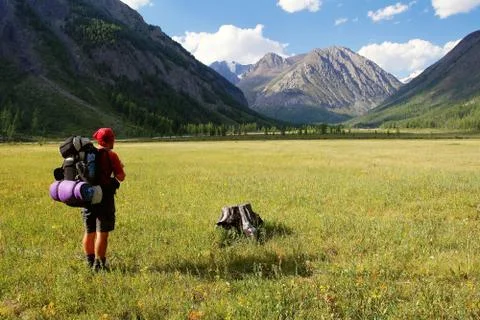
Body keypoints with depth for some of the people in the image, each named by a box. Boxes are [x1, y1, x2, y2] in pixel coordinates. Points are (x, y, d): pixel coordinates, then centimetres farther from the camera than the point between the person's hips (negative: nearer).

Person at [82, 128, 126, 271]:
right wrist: (119, 167, 10)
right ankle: (99, 264, 4)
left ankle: (90, 262, 26)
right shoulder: (111, 155, -9)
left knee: (89, 232, 15)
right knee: (102, 233, 0)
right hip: (104, 197, -6)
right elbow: (121, 177, -10)